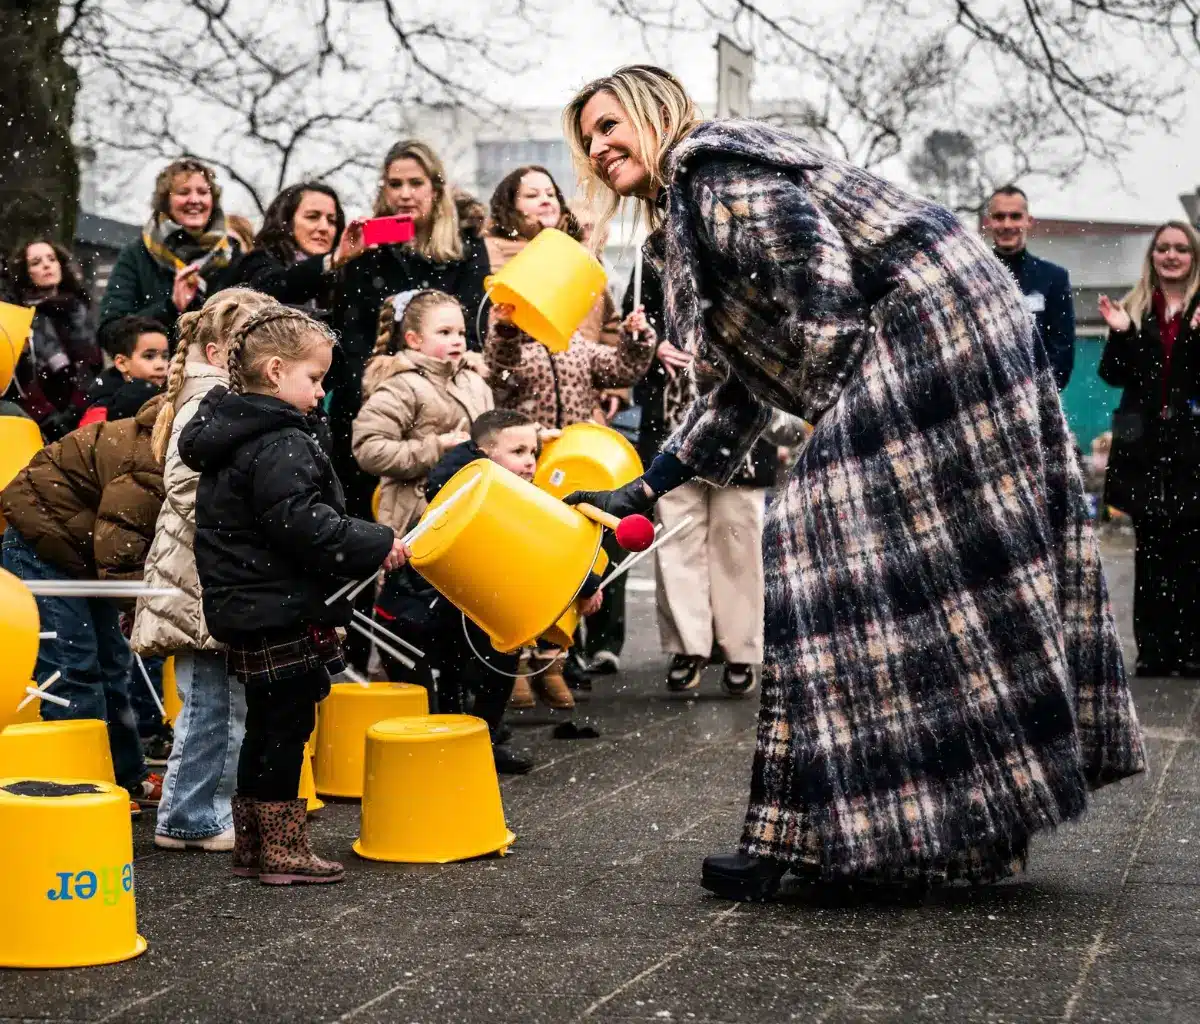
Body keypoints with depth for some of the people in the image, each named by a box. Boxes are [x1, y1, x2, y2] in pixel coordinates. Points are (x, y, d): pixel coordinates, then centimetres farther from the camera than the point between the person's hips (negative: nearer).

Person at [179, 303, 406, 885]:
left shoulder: (229, 436, 14)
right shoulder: (279, 446, -19)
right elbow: (304, 525, -27)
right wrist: (376, 545, -18)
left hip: (245, 610, 10)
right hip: (283, 613, -10)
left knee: (264, 729, 17)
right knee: (285, 729, -1)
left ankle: (252, 845, 24)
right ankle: (282, 851, 5)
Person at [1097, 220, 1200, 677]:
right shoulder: (1134, 308, 9)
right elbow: (1114, 376, 5)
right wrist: (1120, 333, -11)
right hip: (1144, 444, 2)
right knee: (1150, 549, 4)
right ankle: (1154, 648, 8)